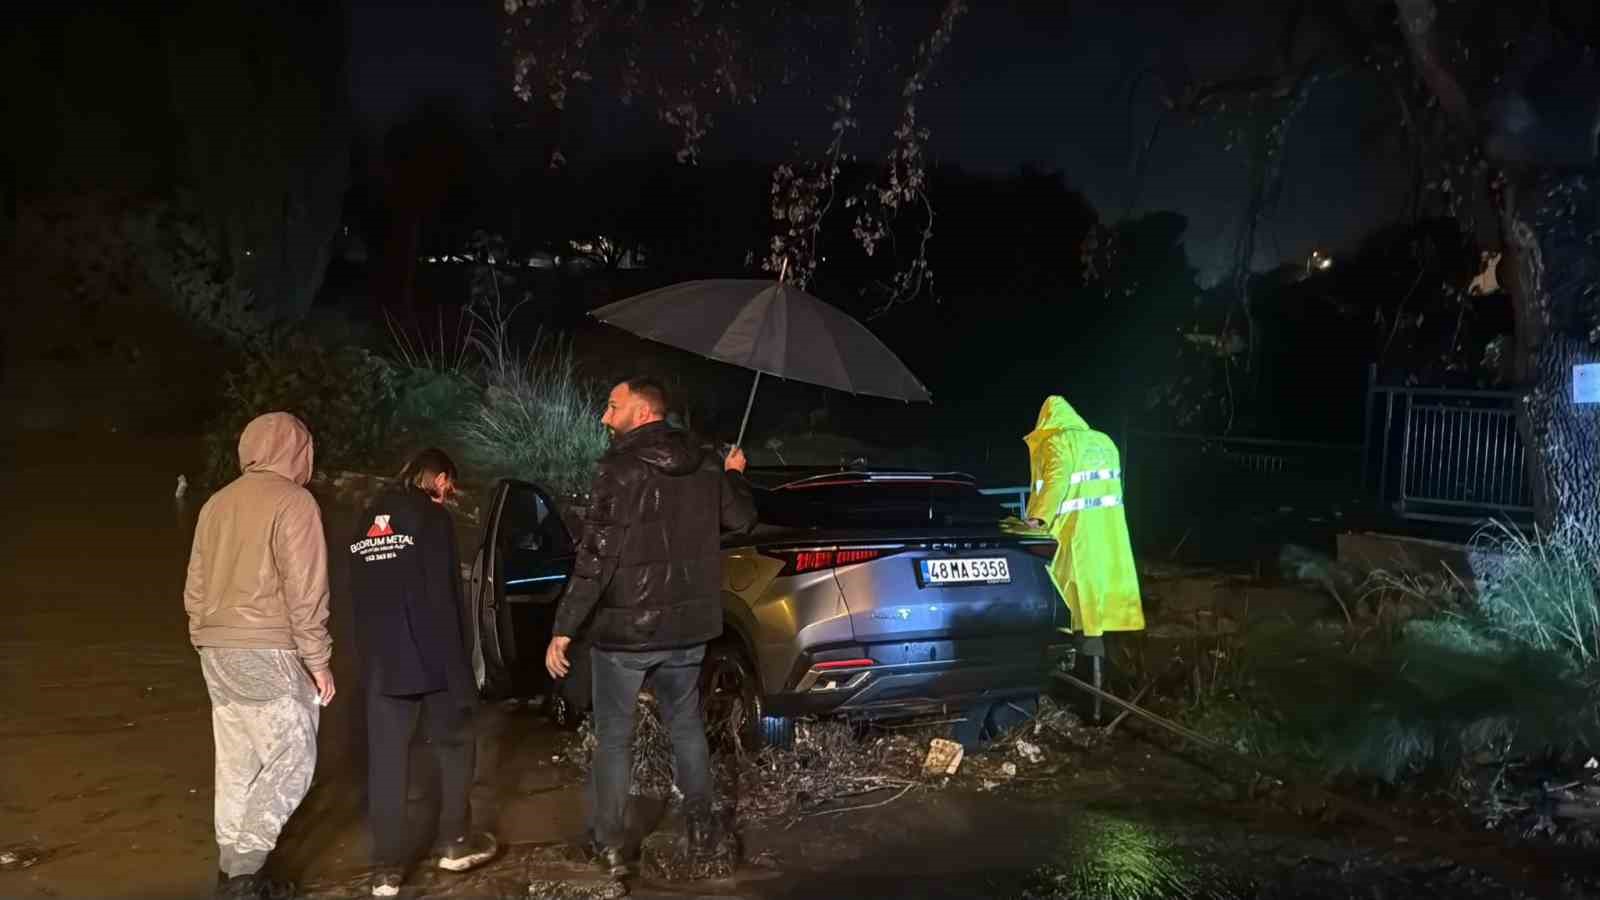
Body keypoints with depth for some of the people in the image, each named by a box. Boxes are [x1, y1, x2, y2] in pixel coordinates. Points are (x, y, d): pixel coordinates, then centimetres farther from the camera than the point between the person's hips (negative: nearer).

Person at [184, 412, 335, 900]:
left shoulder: (217, 503, 14)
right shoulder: (293, 501, -10)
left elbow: (196, 586, 17)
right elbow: (304, 591, -13)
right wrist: (319, 661, -8)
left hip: (217, 651, 8)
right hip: (266, 652, -8)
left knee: (237, 767, 12)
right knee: (291, 760, -2)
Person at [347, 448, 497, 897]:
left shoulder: (367, 523, 15)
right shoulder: (431, 516, -7)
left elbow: (360, 597, 18)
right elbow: (443, 599, -13)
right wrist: (458, 667, -12)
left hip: (381, 662, 6)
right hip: (430, 658, -5)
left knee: (386, 761, 5)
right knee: (454, 745, 13)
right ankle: (454, 842, 19)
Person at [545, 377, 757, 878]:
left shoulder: (621, 469, -17)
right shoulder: (705, 466, 2)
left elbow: (595, 557, -20)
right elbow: (741, 519, 16)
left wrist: (564, 630, -17)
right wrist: (734, 477, 36)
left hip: (624, 627, -5)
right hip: (687, 626, 6)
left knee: (613, 737, 7)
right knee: (686, 725, 19)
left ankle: (610, 845, 13)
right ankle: (700, 829, 26)